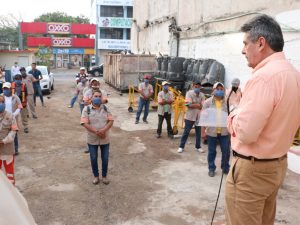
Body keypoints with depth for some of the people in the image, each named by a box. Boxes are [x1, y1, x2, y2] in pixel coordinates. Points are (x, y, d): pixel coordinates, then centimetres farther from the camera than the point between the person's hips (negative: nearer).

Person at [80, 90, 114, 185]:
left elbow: (111, 121, -4)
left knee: (105, 158, 11)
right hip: (92, 139, -2)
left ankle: (104, 176, 30)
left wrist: (104, 130, -22)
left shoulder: (105, 108, 0)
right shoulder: (87, 109, -8)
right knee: (93, 159, 12)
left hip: (105, 139, 2)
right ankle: (96, 176, 31)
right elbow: (84, 123, -15)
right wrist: (96, 132, -23)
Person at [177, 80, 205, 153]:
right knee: (186, 132, 2)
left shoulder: (202, 95, 4)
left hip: (199, 117, 4)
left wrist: (193, 104, -17)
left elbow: (202, 106, -8)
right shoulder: (189, 93, -7)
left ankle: (198, 147, 26)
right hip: (190, 116, -4)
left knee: (198, 132, 12)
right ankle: (181, 147, 12)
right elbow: (188, 105, -18)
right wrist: (198, 105, -15)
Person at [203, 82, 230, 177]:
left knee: (226, 151, 8)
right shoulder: (208, 102, -1)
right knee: (212, 151, 9)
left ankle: (225, 167, 28)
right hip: (211, 131, -1)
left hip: (224, 131, 2)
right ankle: (211, 169, 24)